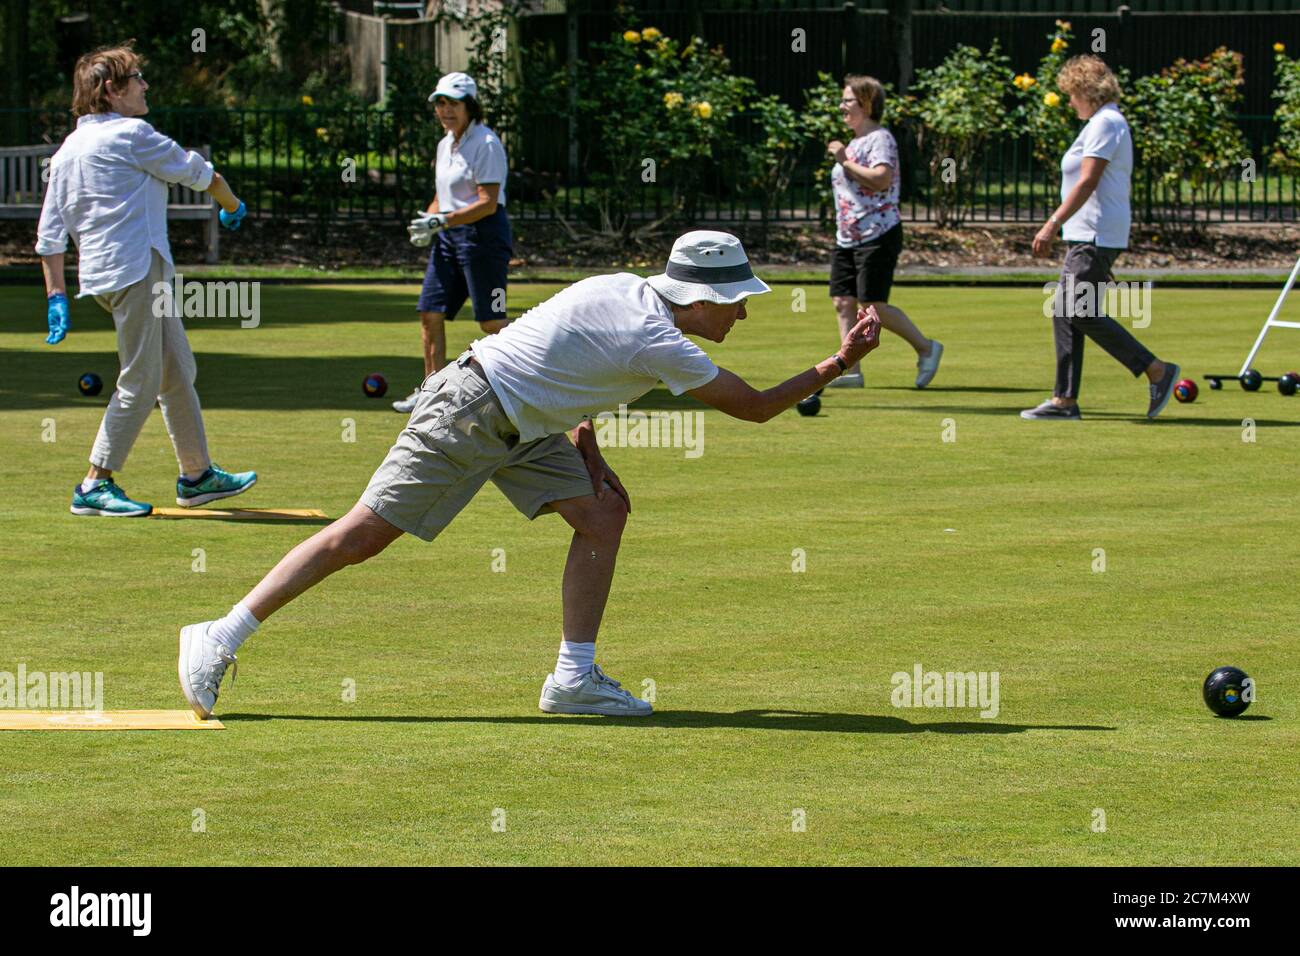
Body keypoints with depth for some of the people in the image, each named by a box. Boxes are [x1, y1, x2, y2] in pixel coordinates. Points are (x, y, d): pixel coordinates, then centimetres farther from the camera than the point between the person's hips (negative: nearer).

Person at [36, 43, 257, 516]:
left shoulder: (68, 149, 15)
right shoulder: (130, 135, -9)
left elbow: (50, 232, 12)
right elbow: (198, 173, 2)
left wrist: (56, 294, 13)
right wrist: (233, 206, 21)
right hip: (134, 268, -9)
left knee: (178, 372, 15)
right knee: (140, 382, -6)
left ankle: (197, 475, 22)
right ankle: (96, 486, -5)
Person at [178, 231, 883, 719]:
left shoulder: (622, 291, 4)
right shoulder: (659, 343, -21)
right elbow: (754, 406, -14)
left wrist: (588, 456, 10)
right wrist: (838, 364, -8)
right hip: (467, 418, -10)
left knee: (603, 515, 1)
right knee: (360, 538, -8)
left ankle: (574, 678, 4)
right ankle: (218, 640, -2)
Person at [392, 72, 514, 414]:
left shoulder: (486, 144, -13)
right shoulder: (445, 145, 14)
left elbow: (487, 203, -19)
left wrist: (440, 221, -22)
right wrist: (428, 224, 4)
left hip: (483, 234, -9)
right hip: (449, 237, 9)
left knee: (491, 322, -7)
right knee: (430, 313, 4)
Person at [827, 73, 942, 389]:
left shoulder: (880, 139, -10)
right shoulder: (855, 142, 19)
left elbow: (881, 179, -26)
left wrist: (845, 162, -21)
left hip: (877, 237, -10)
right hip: (847, 239, 10)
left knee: (874, 306, -11)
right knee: (843, 302, 1)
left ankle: (926, 348, 5)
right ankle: (850, 370, 2)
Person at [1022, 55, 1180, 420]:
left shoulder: (1104, 123, -13)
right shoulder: (1105, 122, 19)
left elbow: (1087, 183, -20)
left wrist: (1052, 225, -22)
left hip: (1095, 238, -11)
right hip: (1087, 236, 11)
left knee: (1082, 313, -12)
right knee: (1064, 311, 7)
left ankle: (1157, 371, -7)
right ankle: (1065, 400, 7)